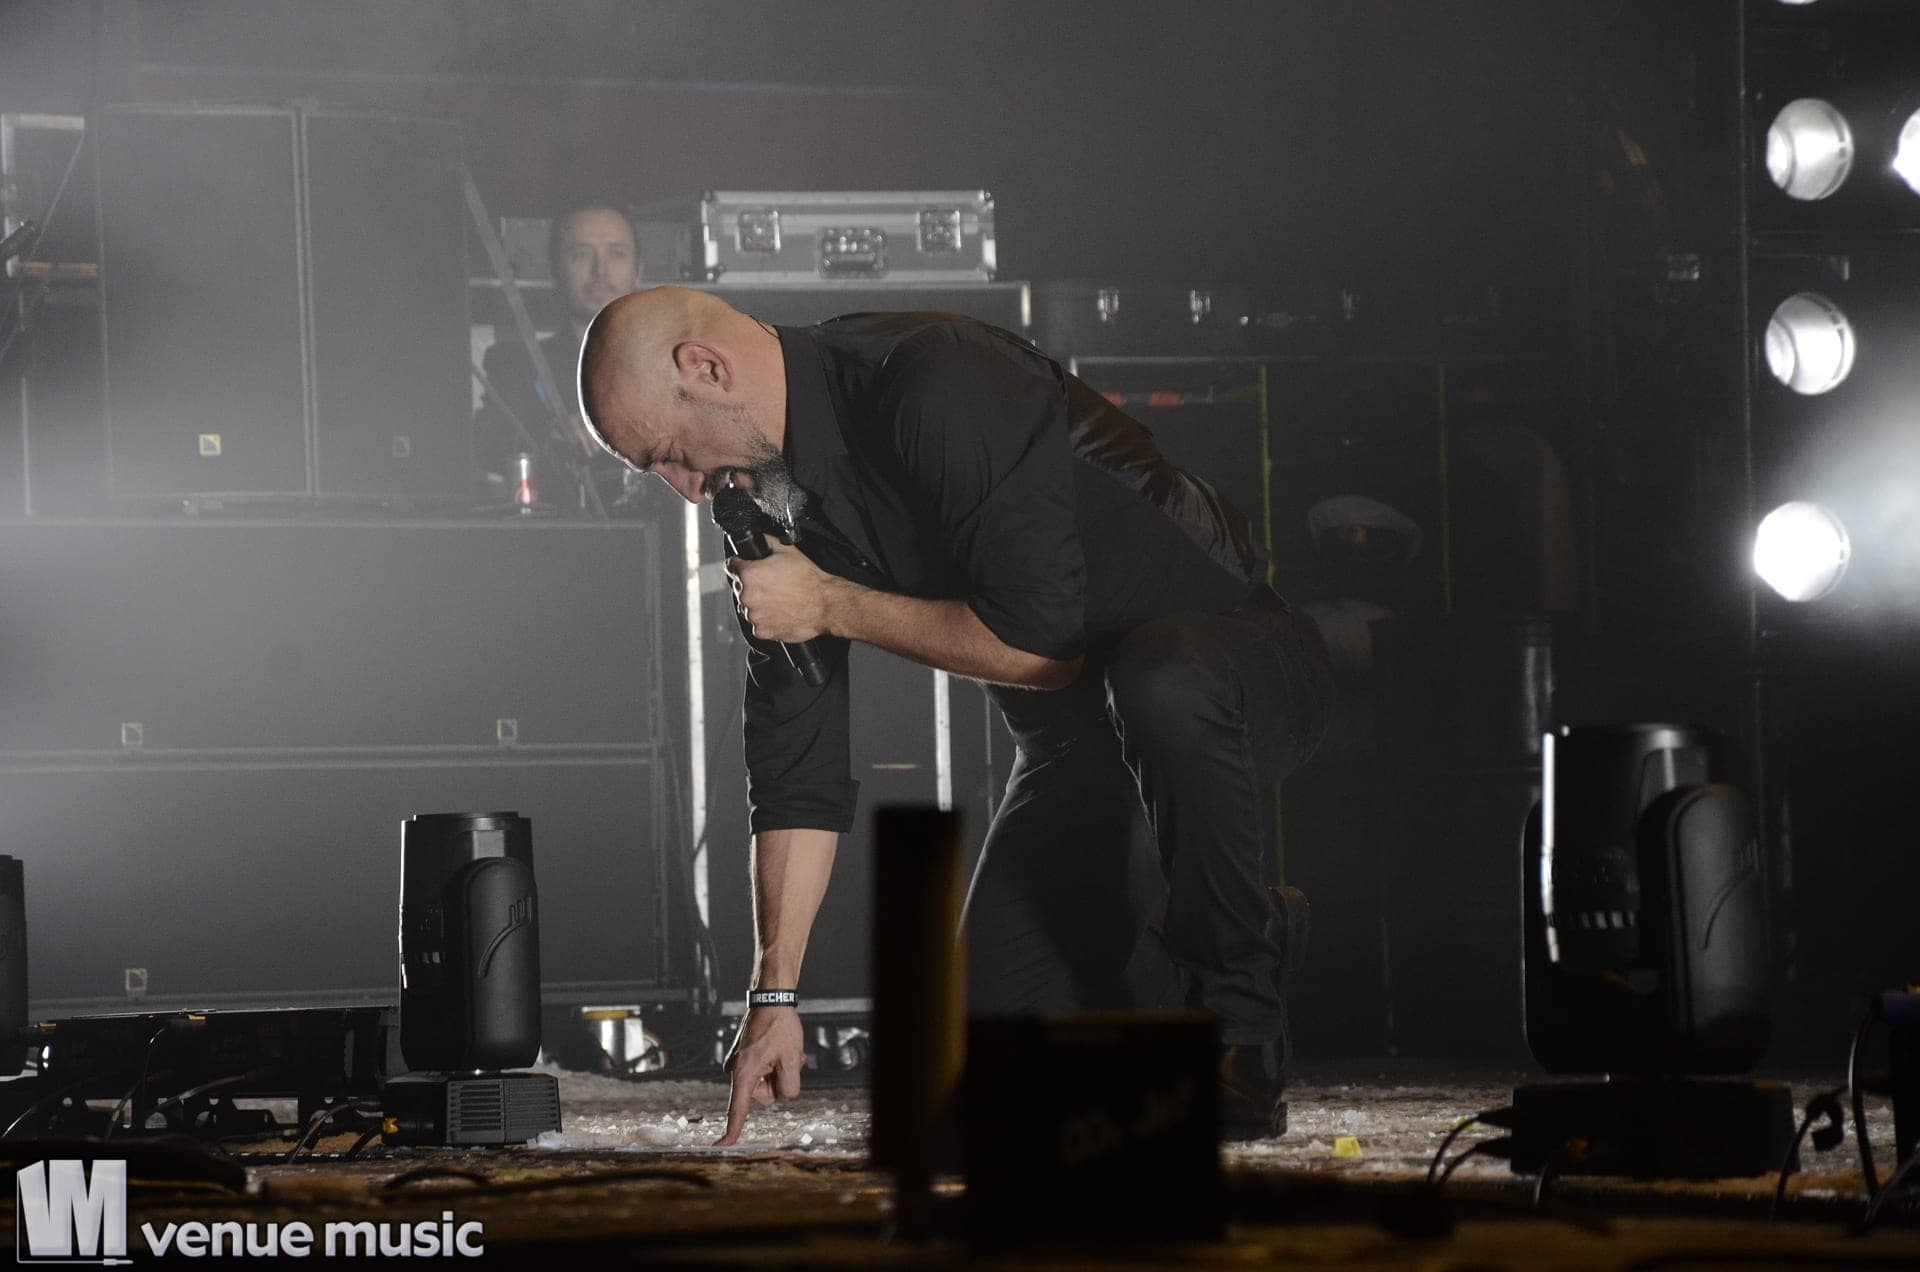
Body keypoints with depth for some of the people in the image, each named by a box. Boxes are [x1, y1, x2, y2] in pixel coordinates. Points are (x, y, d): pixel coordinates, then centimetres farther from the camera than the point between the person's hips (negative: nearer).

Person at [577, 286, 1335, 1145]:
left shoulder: (941, 388, -27)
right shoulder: (772, 500, -2)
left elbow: (1040, 640, -30)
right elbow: (795, 760, 0)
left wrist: (835, 607, -21)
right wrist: (774, 994, -6)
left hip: (1234, 662, -7)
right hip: (1075, 736, 7)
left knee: (1160, 686, -43)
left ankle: (1239, 1032, -22)